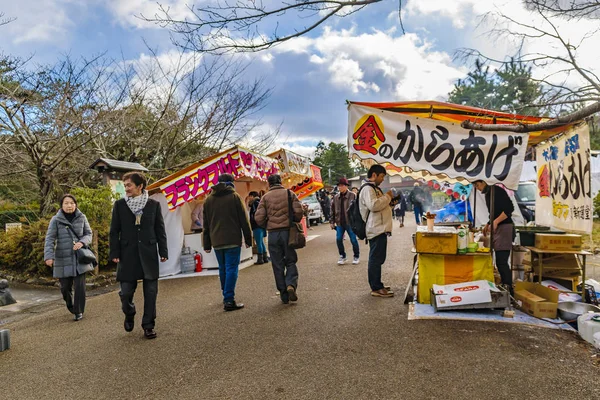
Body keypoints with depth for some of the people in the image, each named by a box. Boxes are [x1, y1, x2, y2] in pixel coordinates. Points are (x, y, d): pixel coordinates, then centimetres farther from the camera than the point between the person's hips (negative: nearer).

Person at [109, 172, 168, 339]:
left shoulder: (154, 204, 3)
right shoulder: (119, 205, 3)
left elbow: (160, 230, 5)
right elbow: (114, 231, 4)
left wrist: (163, 251, 1)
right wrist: (114, 253, -2)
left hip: (149, 254, 0)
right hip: (128, 254, 0)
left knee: (150, 291, 3)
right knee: (126, 291, 3)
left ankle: (148, 325, 17)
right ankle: (129, 314, 34)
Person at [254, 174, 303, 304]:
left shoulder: (265, 197, 4)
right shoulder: (289, 193, 4)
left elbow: (259, 218, -4)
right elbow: (299, 211, -6)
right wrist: (293, 223, 11)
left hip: (273, 234, 0)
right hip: (288, 231, 0)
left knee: (278, 265, 9)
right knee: (291, 261, 12)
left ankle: (283, 294, 12)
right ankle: (291, 285, -10)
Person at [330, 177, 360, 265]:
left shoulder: (352, 196, -8)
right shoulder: (336, 197, 7)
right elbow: (333, 210, 12)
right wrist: (332, 221, 9)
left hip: (350, 222, -4)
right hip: (339, 222, 4)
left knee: (353, 240, 4)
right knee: (339, 239, 3)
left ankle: (356, 256, 23)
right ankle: (342, 256, 21)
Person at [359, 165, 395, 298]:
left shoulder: (373, 187, 21)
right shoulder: (367, 188, -13)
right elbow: (373, 205, -28)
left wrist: (389, 203, 14)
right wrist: (387, 197, -16)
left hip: (380, 228, 11)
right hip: (376, 229, -11)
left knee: (377, 258, 15)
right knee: (376, 259, -7)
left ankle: (377, 285, 24)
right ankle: (376, 289, -3)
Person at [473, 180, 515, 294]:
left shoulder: (497, 191, -11)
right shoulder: (487, 194, 17)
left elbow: (510, 208, -19)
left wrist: (496, 222, -23)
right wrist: (488, 224, 17)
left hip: (504, 227, -10)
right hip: (496, 229, 10)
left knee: (502, 262, -12)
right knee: (500, 262, 10)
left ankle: (509, 290, -8)